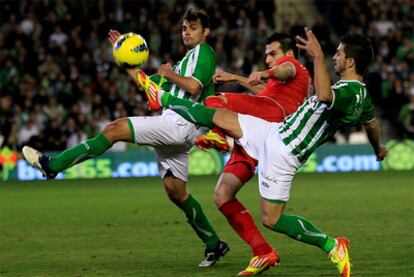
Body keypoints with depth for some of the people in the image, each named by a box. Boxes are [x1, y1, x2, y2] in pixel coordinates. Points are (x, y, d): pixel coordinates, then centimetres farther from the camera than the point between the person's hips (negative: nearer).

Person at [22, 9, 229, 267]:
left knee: (115, 129, -16)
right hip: (171, 125, 10)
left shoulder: (204, 52, 2)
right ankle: (214, 244, 15)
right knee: (176, 192, 9)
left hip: (180, 123, -10)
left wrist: (169, 73, -1)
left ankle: (53, 165, -18)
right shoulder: (184, 61, 31)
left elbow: (194, 86, -16)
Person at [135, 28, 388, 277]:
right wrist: (378, 148, 49)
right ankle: (163, 99, 32)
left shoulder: (349, 92, -24)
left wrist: (318, 56, -44)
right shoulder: (364, 96, 8)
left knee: (272, 219, -6)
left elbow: (324, 95, -49)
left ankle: (333, 247, 2)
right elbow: (372, 124, 30)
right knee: (218, 117, 15)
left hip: (282, 153, -10)